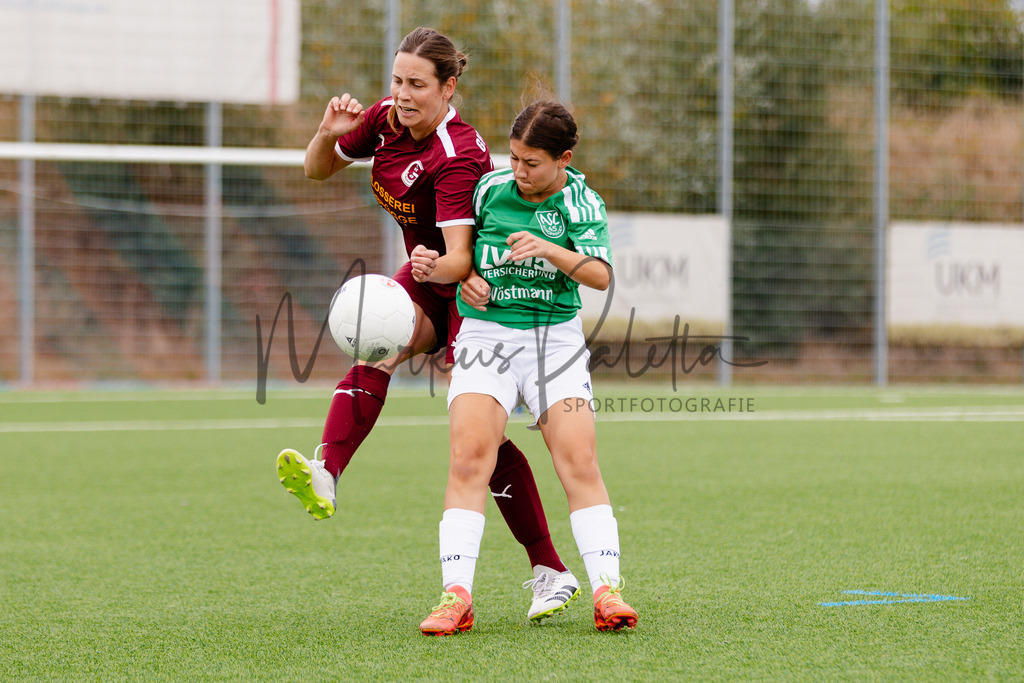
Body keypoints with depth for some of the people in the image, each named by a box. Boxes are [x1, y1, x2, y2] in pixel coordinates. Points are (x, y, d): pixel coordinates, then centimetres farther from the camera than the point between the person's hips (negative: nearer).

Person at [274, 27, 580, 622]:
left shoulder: (457, 156, -28)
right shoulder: (386, 120, -6)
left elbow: (460, 255, -37)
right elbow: (318, 170, 8)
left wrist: (437, 267, -59)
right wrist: (330, 133, -13)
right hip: (428, 278, 7)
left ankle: (552, 571, -2)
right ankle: (325, 477, -44)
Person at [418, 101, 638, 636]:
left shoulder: (581, 203, -3)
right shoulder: (489, 188, 1)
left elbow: (601, 276, -15)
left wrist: (549, 250, -29)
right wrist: (465, 276, -3)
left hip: (556, 336, 0)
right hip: (486, 331, 1)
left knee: (580, 462, -13)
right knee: (469, 456, -16)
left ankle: (606, 592, -13)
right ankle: (456, 597, -19)